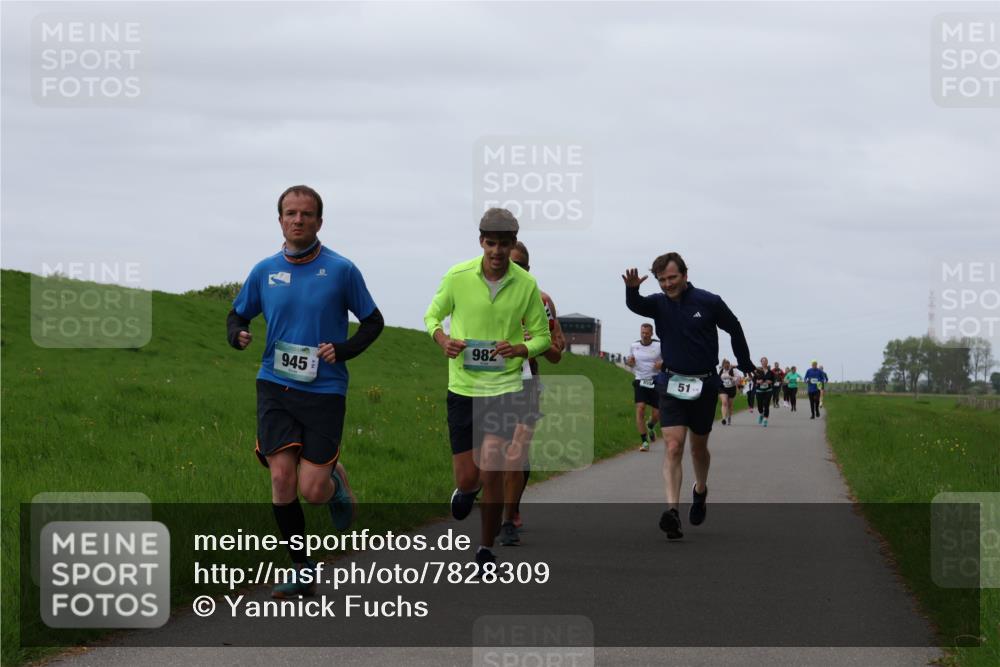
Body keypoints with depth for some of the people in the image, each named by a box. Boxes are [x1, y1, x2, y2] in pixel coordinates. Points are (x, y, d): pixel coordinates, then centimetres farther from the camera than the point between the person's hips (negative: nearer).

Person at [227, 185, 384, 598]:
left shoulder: (341, 270, -2)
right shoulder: (265, 271, 5)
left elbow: (373, 322, 7)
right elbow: (237, 315, 18)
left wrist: (342, 350, -11)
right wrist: (238, 335, -6)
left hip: (324, 391, -2)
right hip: (275, 387, 2)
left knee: (312, 491, -8)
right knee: (282, 477, -8)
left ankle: (336, 477, 30)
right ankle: (302, 571, 7)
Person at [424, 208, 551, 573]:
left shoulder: (526, 285, -4)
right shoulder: (457, 277, -5)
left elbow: (542, 336, 7)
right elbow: (432, 316, 10)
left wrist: (519, 349, -15)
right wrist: (443, 340, -12)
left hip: (504, 388, -1)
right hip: (462, 388, 1)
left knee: (492, 472, -13)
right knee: (467, 479, 1)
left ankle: (486, 549, 7)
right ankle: (466, 488, 42)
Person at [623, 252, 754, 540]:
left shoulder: (709, 302, -6)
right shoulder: (659, 303, -2)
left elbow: (734, 329, 8)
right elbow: (635, 305, -24)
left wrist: (745, 364, 16)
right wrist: (632, 289, -47)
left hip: (704, 384, 0)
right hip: (671, 384, 0)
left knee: (698, 447, 16)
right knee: (673, 447, -15)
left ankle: (700, 490, 46)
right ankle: (672, 511, -24)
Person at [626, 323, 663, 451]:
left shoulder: (659, 346, -2)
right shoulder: (634, 346, 6)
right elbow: (630, 362, 19)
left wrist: (662, 364, -17)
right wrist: (629, 362, -6)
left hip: (655, 382, -1)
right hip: (640, 382, 1)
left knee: (657, 414, 1)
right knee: (640, 408, -17)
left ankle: (651, 426, 39)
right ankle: (644, 441, -12)